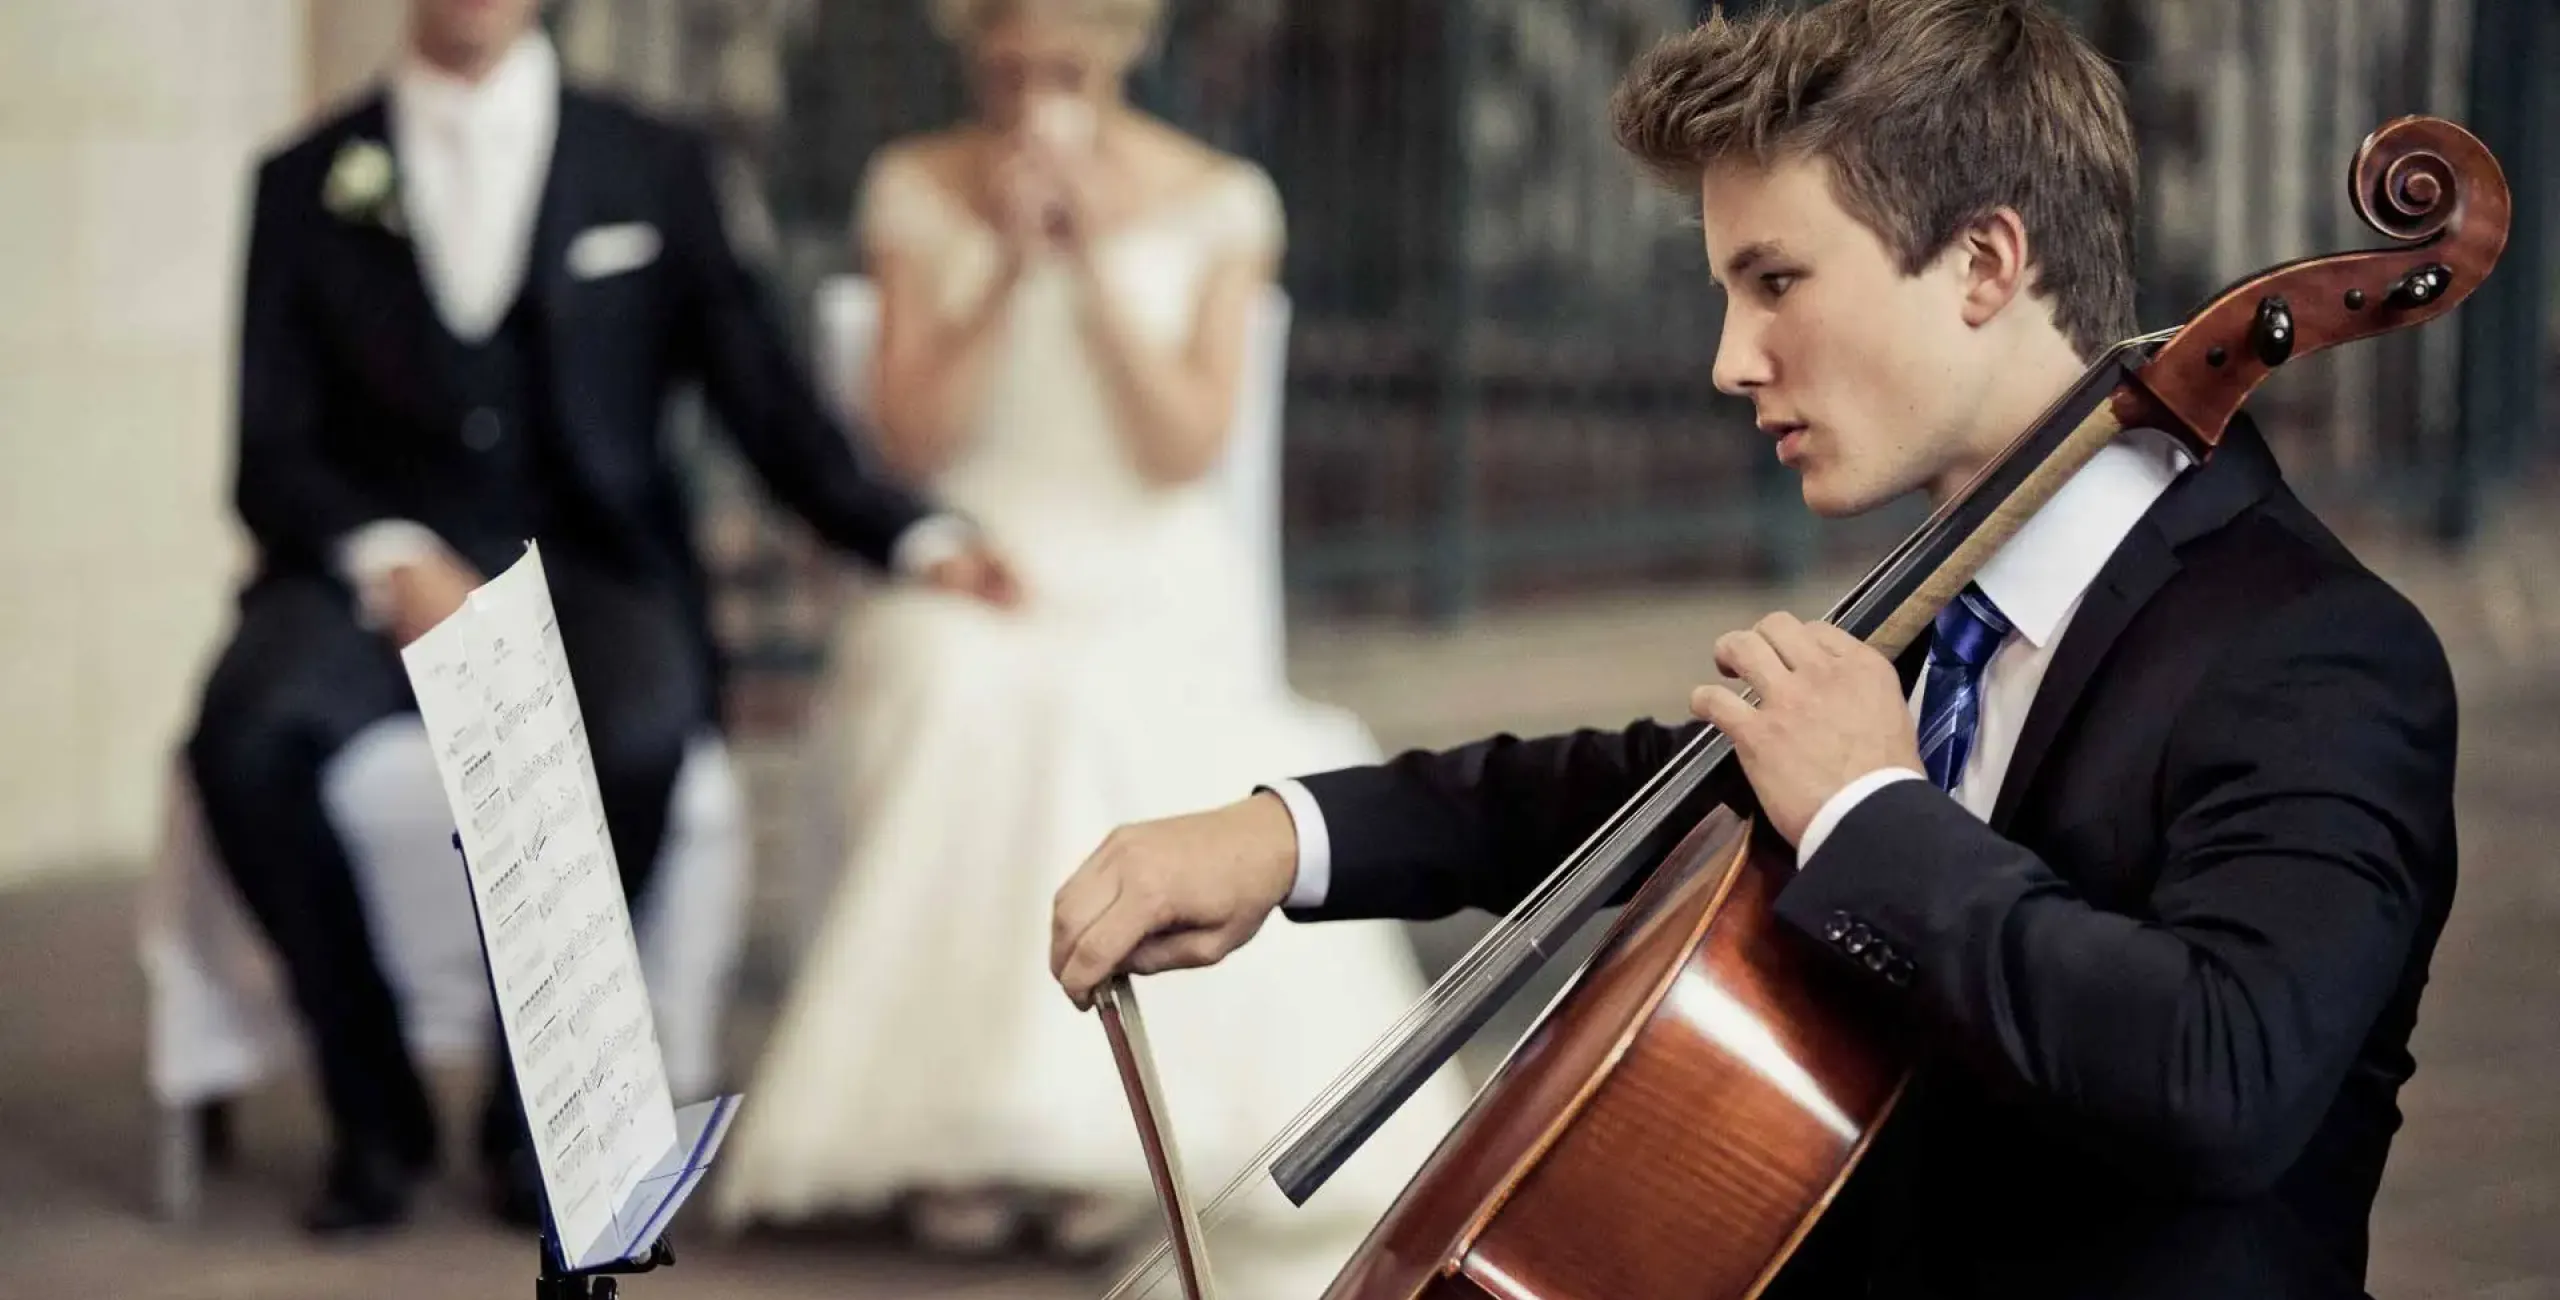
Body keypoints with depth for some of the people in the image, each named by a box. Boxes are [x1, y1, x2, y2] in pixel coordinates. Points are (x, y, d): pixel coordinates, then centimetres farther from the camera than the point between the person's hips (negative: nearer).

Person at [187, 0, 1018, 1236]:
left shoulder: (654, 169, 14)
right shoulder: (306, 183, 12)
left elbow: (766, 400, 9)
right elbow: (274, 455, 6)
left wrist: (915, 534, -7)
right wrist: (387, 561, -15)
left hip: (591, 565, 0)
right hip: (375, 567, 0)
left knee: (636, 738, -35)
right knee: (245, 736, -33)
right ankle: (373, 1107, -12)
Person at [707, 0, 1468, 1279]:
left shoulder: (1215, 204, 2)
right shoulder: (918, 193, 5)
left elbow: (1186, 452, -5)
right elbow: (913, 436, -2)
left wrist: (1095, 267, -13)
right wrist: (1007, 270, -13)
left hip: (1155, 592, 0)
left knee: (1130, 735, -34)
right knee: (969, 708, -34)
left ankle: (1112, 1129, -23)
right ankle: (959, 1129, -27)